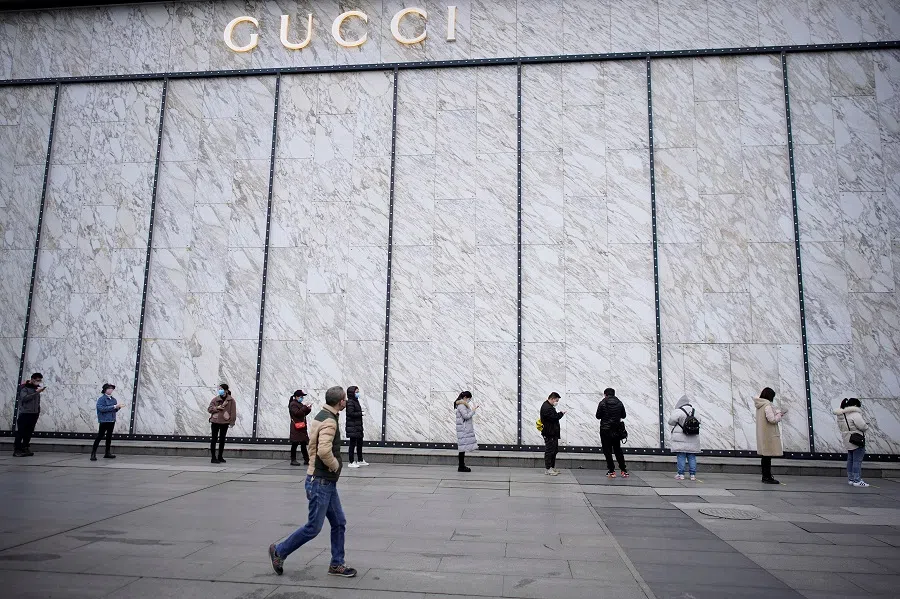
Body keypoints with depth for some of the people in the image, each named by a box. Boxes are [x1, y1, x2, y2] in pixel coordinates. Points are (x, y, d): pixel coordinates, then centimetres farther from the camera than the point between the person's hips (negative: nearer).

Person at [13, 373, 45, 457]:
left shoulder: (37, 388, 13)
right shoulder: (24, 388, -4)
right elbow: (24, 398, -19)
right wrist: (36, 393, -23)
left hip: (34, 413, 6)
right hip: (25, 413, -6)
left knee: (29, 432, 6)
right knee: (21, 432, -4)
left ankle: (25, 449, 12)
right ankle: (16, 450, 0)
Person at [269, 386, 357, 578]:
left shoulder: (323, 416, 10)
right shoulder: (329, 421, -20)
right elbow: (324, 451, -34)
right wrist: (335, 465, -16)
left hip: (328, 482, 10)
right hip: (320, 482, -10)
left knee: (339, 523, 12)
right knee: (313, 527, 0)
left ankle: (337, 565, 19)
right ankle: (279, 551, 17)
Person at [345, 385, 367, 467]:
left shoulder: (356, 401, 14)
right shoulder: (350, 402, -15)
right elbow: (351, 413, -23)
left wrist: (361, 410, 1)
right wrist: (361, 413, -17)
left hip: (358, 426, 10)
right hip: (353, 427, -10)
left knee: (360, 443, 17)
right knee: (353, 443, -3)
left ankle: (360, 460, 29)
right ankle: (351, 462, 4)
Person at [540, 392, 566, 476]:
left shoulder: (549, 406, 18)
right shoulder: (546, 407, -19)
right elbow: (553, 418, -23)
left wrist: (559, 414, 5)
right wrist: (561, 413, -11)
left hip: (553, 433, 11)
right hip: (549, 433, -11)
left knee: (554, 450, 16)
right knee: (549, 451, -5)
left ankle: (552, 467, 23)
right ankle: (548, 469, 0)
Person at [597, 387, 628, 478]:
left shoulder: (602, 403, -8)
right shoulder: (619, 403, 1)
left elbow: (598, 416, -5)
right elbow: (623, 416, 7)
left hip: (605, 430, -4)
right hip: (617, 430, 4)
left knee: (607, 451, 3)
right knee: (618, 450, 14)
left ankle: (611, 471, 1)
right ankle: (624, 471, 14)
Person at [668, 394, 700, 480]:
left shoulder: (677, 412, -11)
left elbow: (671, 422, -6)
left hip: (680, 439, -4)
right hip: (693, 439, 5)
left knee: (681, 457, 1)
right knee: (692, 457, 9)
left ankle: (681, 474, 1)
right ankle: (692, 474, 11)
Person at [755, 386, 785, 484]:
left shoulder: (760, 405, 11)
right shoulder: (767, 405, -17)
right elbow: (772, 419, -21)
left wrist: (777, 413, 13)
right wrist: (780, 415, -5)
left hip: (762, 435, 9)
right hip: (769, 435, -9)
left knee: (765, 456, 14)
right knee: (768, 456, -4)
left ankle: (765, 476, 20)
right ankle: (768, 477, -1)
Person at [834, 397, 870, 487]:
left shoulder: (841, 415, 9)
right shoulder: (855, 414, -18)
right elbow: (863, 427, -19)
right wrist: (866, 425, 3)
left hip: (848, 441, 8)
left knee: (850, 460, 14)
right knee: (857, 460, -4)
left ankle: (850, 479, 19)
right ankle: (857, 480, -3)